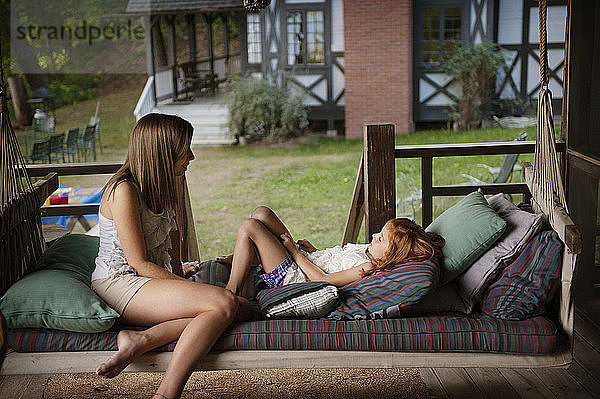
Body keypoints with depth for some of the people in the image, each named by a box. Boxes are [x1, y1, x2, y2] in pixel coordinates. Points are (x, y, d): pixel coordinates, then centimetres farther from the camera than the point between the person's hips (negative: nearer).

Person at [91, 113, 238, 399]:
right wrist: (194, 289, -14)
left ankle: (140, 339, -26)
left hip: (153, 278, 9)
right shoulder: (124, 191, -14)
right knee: (224, 303, -28)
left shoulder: (163, 187, 13)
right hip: (119, 283, -8)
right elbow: (140, 264, -16)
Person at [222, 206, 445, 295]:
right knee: (261, 213, 7)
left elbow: (324, 279, -25)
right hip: (305, 260, 10)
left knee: (249, 227, -17)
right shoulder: (370, 252, 1)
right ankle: (238, 259, 24)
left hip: (292, 276, -9)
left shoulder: (368, 268, -28)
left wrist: (295, 252, -16)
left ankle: (231, 291, -2)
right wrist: (312, 250, 3)